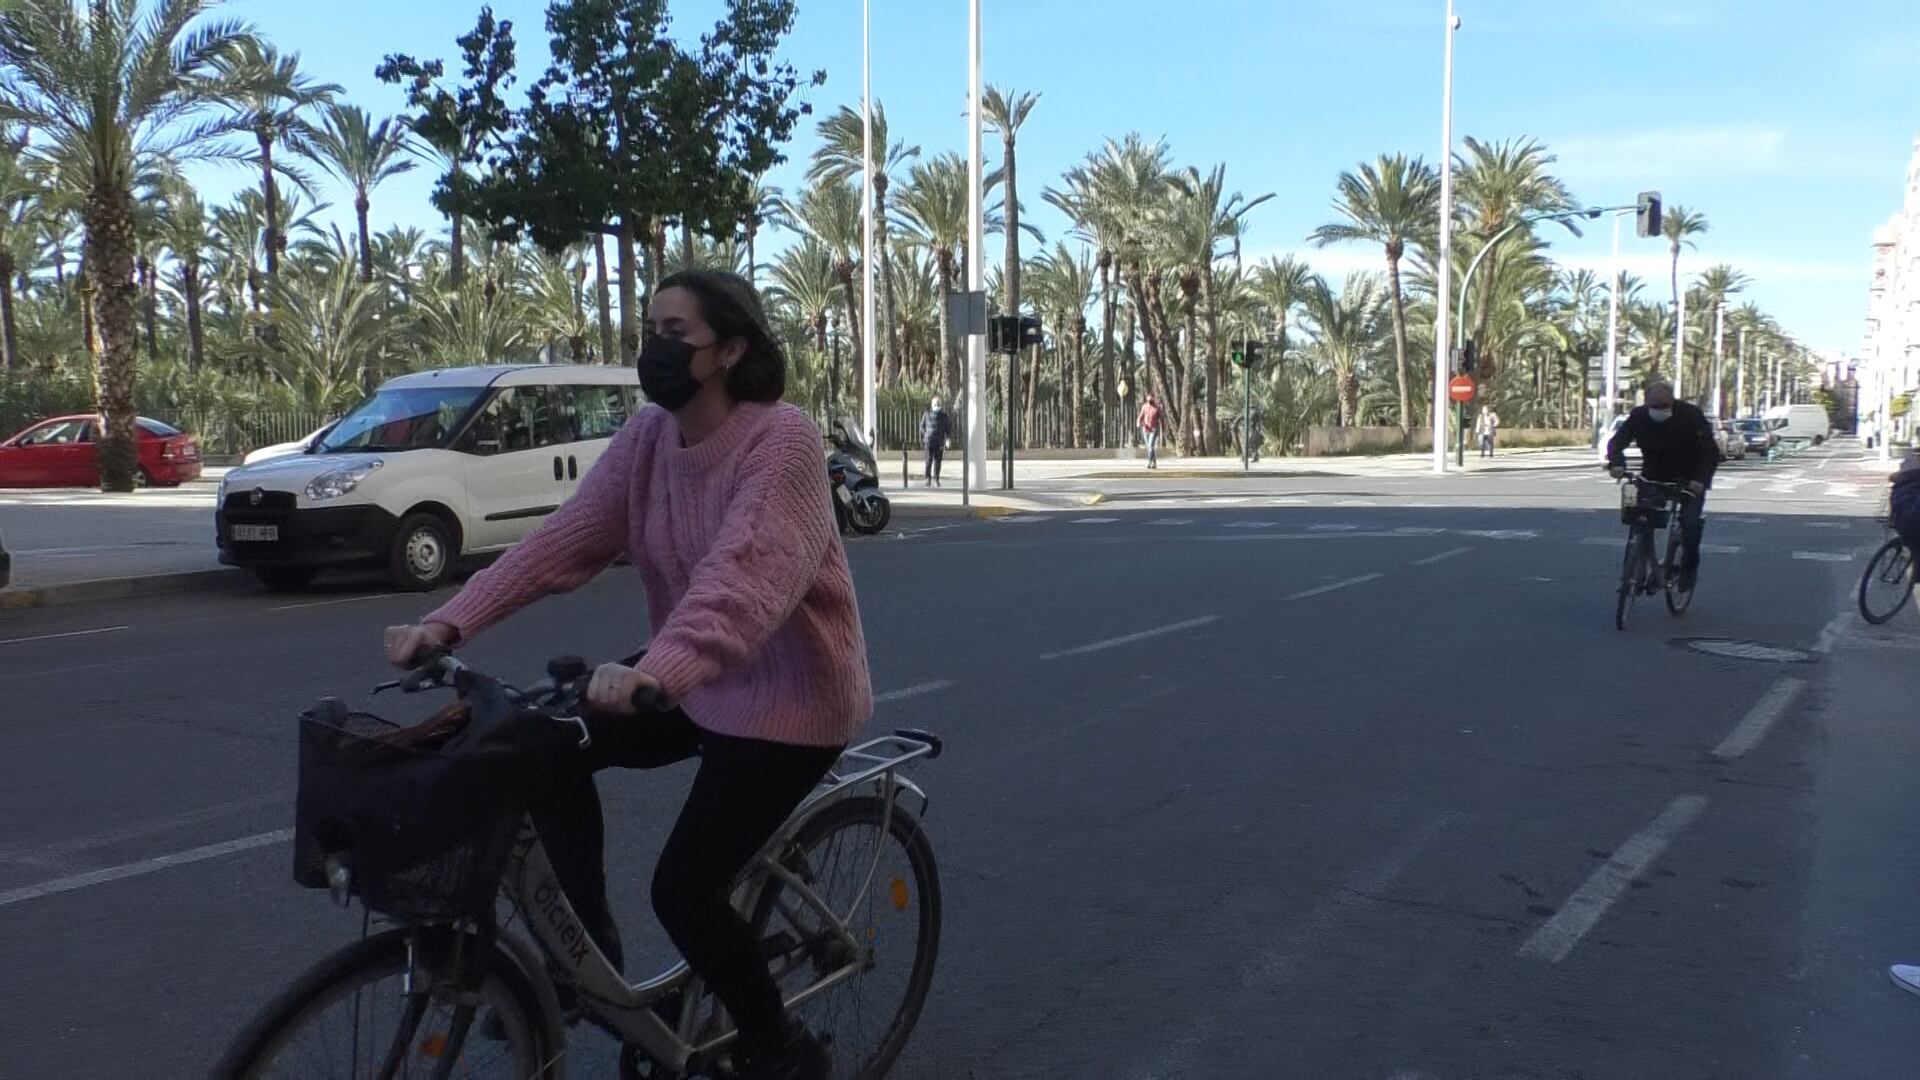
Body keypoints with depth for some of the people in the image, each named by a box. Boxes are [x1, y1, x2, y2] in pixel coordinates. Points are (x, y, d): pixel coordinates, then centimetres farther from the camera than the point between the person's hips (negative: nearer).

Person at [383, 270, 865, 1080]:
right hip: (696, 682, 7)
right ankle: (589, 951, 11)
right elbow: (564, 539, -9)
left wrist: (657, 670, -54)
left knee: (684, 889, -10)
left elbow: (744, 573, -39)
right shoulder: (646, 436, -1)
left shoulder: (782, 438, -24)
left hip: (788, 695, -7)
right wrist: (451, 621, -21)